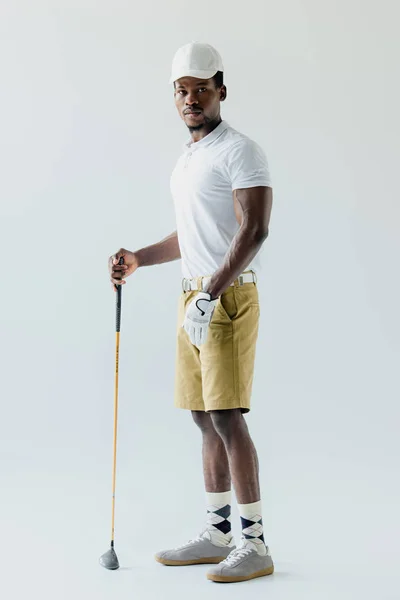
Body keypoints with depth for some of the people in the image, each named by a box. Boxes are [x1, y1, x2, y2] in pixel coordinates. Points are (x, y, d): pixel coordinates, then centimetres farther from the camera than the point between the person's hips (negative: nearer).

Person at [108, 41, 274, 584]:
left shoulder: (240, 152, -9)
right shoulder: (188, 159, 20)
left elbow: (253, 232, -19)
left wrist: (210, 295, -24)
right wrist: (137, 259, 16)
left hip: (228, 298, -9)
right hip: (194, 297, 9)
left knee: (227, 416, -11)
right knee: (205, 417, 10)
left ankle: (256, 545, -4)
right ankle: (218, 534, 18)